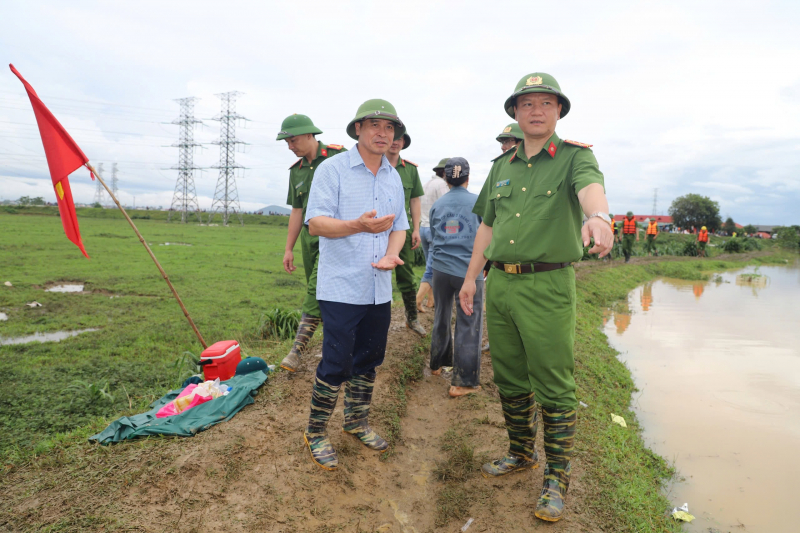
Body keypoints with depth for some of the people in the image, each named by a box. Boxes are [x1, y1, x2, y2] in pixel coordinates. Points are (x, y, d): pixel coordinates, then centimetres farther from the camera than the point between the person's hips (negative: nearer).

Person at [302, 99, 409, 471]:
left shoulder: (394, 177, 14)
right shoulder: (333, 169, -6)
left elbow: (400, 226, 14)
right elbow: (316, 223, -13)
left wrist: (390, 254, -8)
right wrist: (358, 226, -31)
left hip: (380, 290, 6)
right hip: (341, 288, -6)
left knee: (369, 360, 15)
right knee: (336, 363, -3)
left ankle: (357, 422, 35)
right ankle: (316, 433, 17)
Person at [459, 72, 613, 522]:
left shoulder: (575, 157, 0)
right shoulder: (503, 166, 15)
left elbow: (591, 186, -23)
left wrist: (598, 216, -46)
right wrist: (471, 277, 14)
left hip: (549, 287, -5)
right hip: (500, 284, 6)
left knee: (554, 388, 0)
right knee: (510, 380, 15)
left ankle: (557, 479, 16)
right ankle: (522, 453, 35)